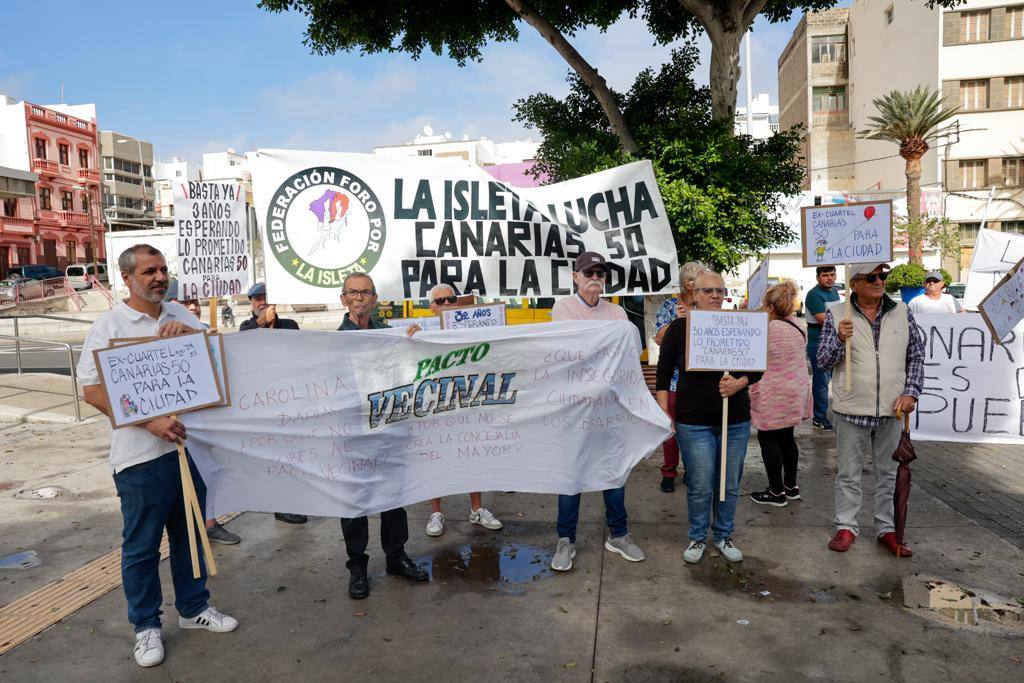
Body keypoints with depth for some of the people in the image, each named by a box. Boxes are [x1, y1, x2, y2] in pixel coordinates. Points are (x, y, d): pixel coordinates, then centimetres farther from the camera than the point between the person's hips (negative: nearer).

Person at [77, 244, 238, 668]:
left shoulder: (179, 315, 9)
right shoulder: (109, 325, -6)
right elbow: (92, 389, -12)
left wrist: (188, 331, -12)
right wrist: (150, 422, -22)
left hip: (190, 443, 5)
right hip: (141, 455, -5)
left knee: (190, 534, 17)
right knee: (142, 545, 7)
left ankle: (193, 608, 33)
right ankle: (146, 626, 23)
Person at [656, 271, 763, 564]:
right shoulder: (679, 328, -2)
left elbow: (757, 368, 8)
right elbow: (664, 372, 3)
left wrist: (739, 383, -13)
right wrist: (663, 411, -3)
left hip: (736, 420, 2)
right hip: (693, 421, -2)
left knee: (730, 484, 11)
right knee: (700, 486, 1)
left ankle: (724, 535, 30)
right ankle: (697, 538, 22)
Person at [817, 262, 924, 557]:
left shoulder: (902, 312, 3)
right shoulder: (837, 315, -3)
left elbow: (917, 356, 9)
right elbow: (823, 360, -3)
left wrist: (911, 393, -1)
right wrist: (839, 339, -22)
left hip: (892, 410, 2)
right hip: (852, 410, -2)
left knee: (889, 473, 13)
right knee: (848, 474, 8)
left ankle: (887, 529, 26)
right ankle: (847, 527, 21)